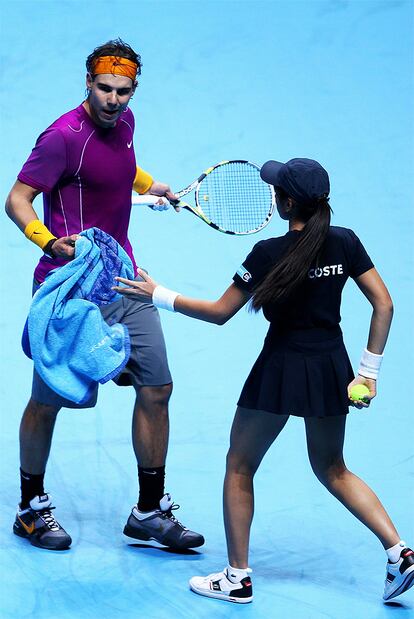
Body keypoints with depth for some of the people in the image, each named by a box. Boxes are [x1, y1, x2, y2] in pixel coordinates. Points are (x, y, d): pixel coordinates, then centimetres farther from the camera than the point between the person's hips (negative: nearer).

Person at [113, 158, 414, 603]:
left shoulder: (270, 253, -14)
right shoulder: (345, 243, -2)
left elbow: (220, 312, -8)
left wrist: (158, 295, 1)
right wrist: (369, 370, 3)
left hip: (281, 370, -5)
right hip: (332, 369, 5)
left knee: (239, 467, 13)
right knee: (332, 470, 22)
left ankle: (237, 578, 15)